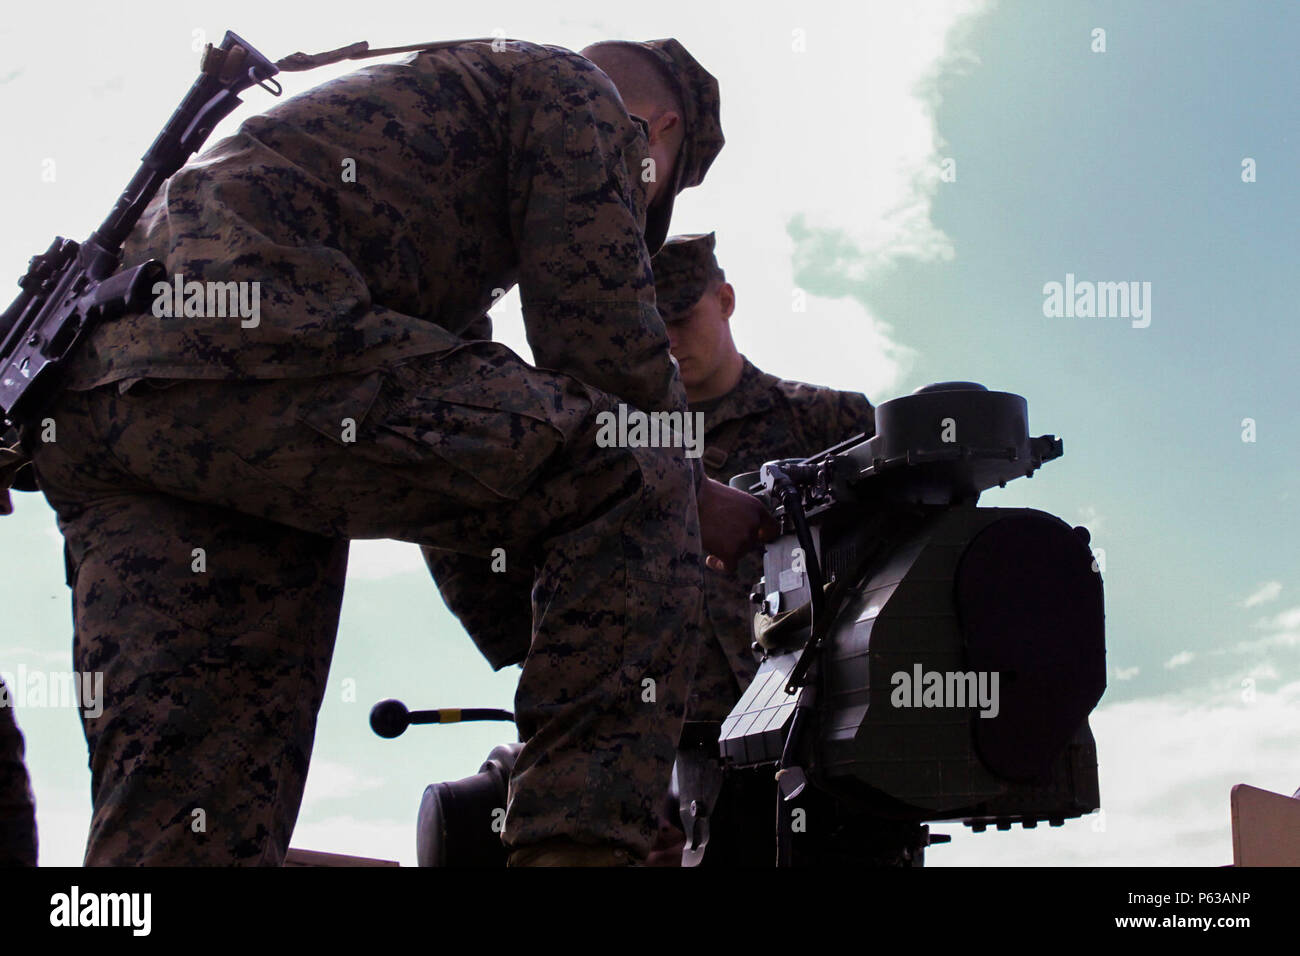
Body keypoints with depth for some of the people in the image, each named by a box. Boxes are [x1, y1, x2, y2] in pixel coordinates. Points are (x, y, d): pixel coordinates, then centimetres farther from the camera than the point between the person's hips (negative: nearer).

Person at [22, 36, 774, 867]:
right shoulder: (578, 91, 14)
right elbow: (605, 341, 0)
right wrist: (696, 495, 18)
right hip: (250, 340, -10)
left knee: (180, 810, 5)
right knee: (633, 483, -7)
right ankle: (580, 844, -14)